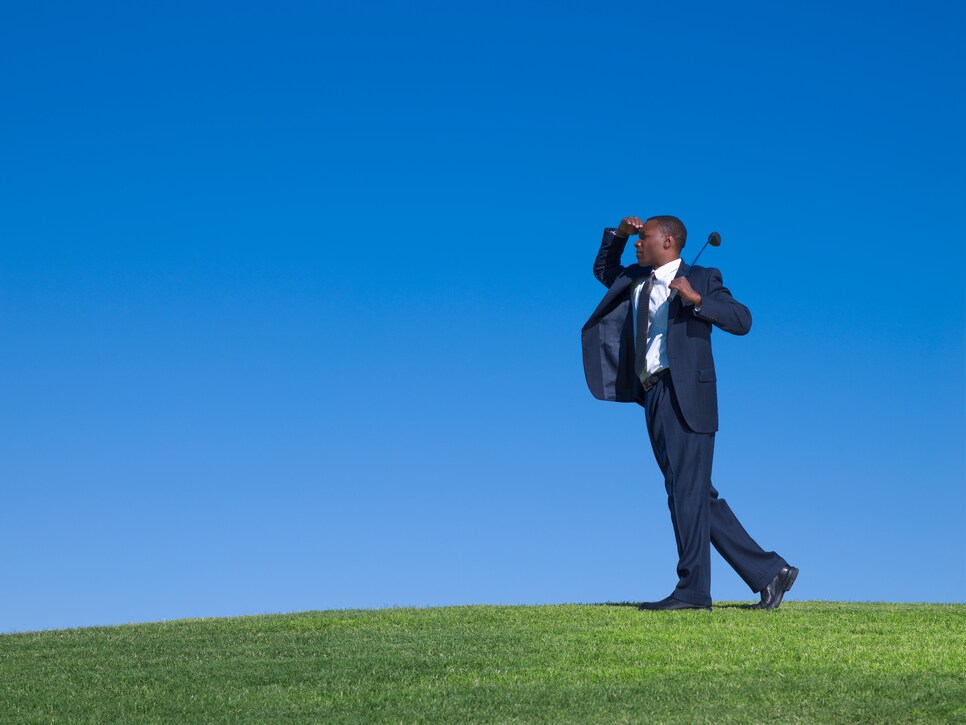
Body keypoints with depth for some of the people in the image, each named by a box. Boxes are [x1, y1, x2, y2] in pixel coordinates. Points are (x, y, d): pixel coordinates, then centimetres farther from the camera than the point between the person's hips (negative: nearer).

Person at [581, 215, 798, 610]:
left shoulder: (701, 278, 2)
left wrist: (696, 298, -19)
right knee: (701, 498, 6)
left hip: (685, 395, -8)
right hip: (654, 399, 8)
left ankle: (692, 590, -6)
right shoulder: (635, 281, 22)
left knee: (687, 491, -9)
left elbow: (741, 319, -7)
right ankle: (768, 572, 8)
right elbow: (602, 270, 39)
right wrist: (617, 234, 22)